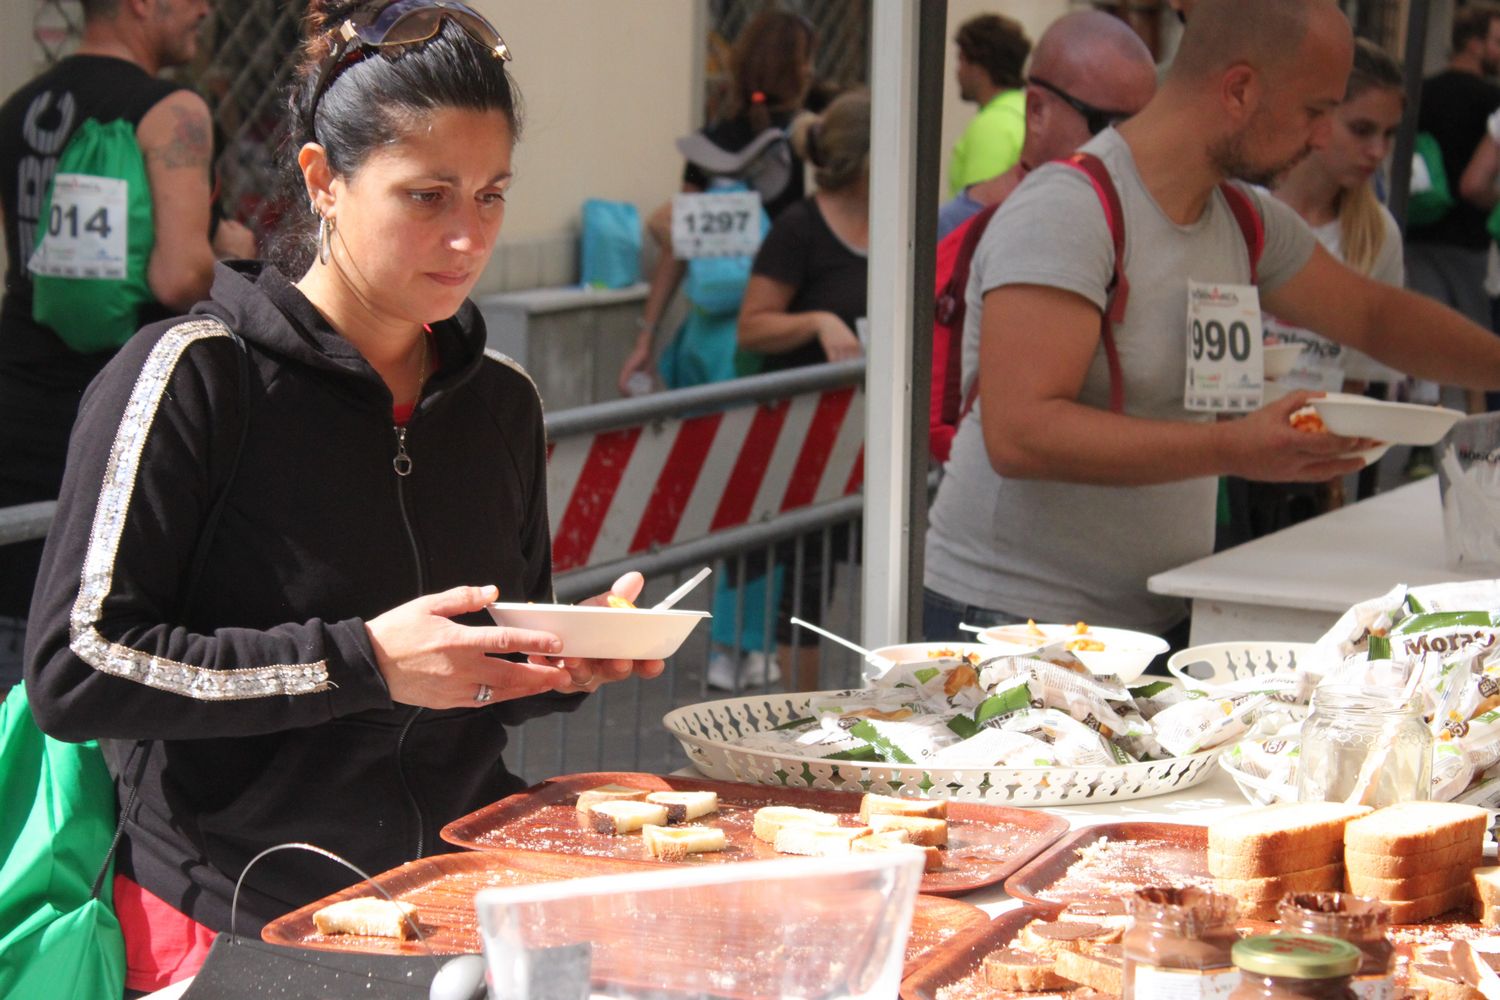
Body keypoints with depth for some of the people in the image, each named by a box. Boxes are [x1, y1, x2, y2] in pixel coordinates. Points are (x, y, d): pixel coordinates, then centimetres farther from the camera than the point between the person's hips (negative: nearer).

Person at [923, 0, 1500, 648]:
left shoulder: (1246, 221, 10)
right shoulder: (1064, 211, -17)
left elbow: (1377, 317, 27)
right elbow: (1019, 434, -28)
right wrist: (1234, 449, -32)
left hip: (1162, 618, 8)